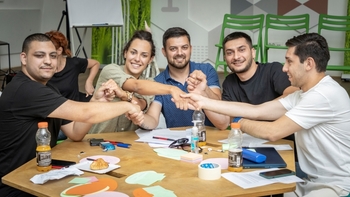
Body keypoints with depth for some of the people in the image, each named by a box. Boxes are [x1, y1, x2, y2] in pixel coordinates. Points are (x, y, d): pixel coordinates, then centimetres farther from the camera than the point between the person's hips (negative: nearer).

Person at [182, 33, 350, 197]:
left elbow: (272, 132, -23)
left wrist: (240, 123, -2)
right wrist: (204, 102, -1)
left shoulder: (325, 95, -22)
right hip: (312, 181, 8)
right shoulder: (304, 94, 7)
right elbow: (257, 111, 2)